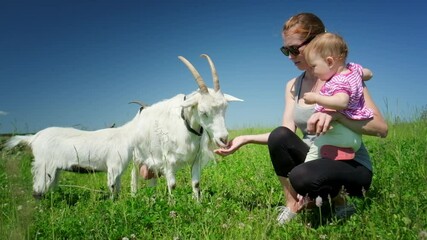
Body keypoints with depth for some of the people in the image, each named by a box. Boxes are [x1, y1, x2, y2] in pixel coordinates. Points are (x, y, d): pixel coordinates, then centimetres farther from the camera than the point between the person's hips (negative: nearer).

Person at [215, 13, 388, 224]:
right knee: (279, 136, -24)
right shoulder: (292, 86, 5)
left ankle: (338, 201, -2)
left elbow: (381, 128, -20)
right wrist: (245, 139, -12)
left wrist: (335, 114, -35)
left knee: (301, 177, -35)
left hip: (352, 164, -5)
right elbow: (286, 135, -2)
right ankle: (293, 206, -8)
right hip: (314, 159, 5)